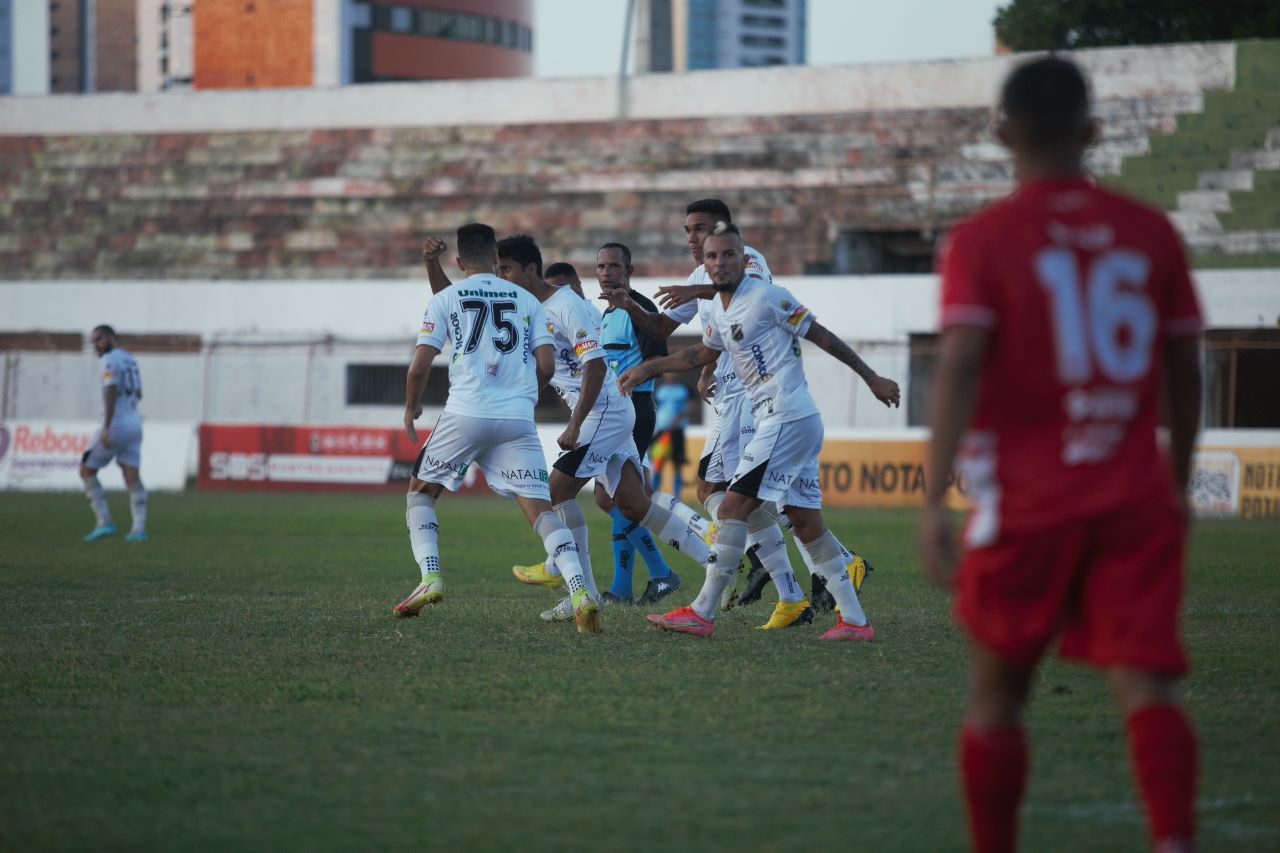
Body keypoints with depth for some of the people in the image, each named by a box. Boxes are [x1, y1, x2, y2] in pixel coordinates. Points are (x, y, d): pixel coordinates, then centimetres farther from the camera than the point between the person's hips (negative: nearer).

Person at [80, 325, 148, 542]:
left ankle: (104, 522, -3)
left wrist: (106, 427, -31)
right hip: (134, 425, 8)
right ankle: (139, 528, -6)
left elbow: (110, 393, -24)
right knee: (132, 477, 4)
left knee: (87, 471, 4)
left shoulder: (111, 360, -12)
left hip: (115, 426, -8)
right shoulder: (130, 360, 16)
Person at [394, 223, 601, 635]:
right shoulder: (527, 300, 14)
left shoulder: (444, 300, 7)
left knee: (420, 490, 18)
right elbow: (546, 366, 8)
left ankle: (430, 577, 1)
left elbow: (419, 366, 1)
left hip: (466, 414, -2)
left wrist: (412, 407, 19)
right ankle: (580, 592, -20)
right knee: (539, 506, -1)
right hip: (518, 418, 2)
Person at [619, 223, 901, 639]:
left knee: (733, 507, -10)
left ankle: (702, 613, -7)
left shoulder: (766, 297, -11)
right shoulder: (720, 307, 14)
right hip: (799, 422, 9)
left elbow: (821, 336, -7)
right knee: (806, 522, 8)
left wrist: (871, 377, -4)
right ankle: (854, 620, 8)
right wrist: (648, 368, 32)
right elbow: (704, 352, 32)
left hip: (787, 419, -9)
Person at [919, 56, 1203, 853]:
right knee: (1145, 684, -7)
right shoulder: (1150, 233, 7)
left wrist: (935, 501, -16)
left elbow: (960, 365, -14)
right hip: (1137, 502, 2)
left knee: (997, 692, 15)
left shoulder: (983, 240, -3)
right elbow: (1185, 369, 11)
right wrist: (1178, 486, 24)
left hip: (1026, 503, -2)